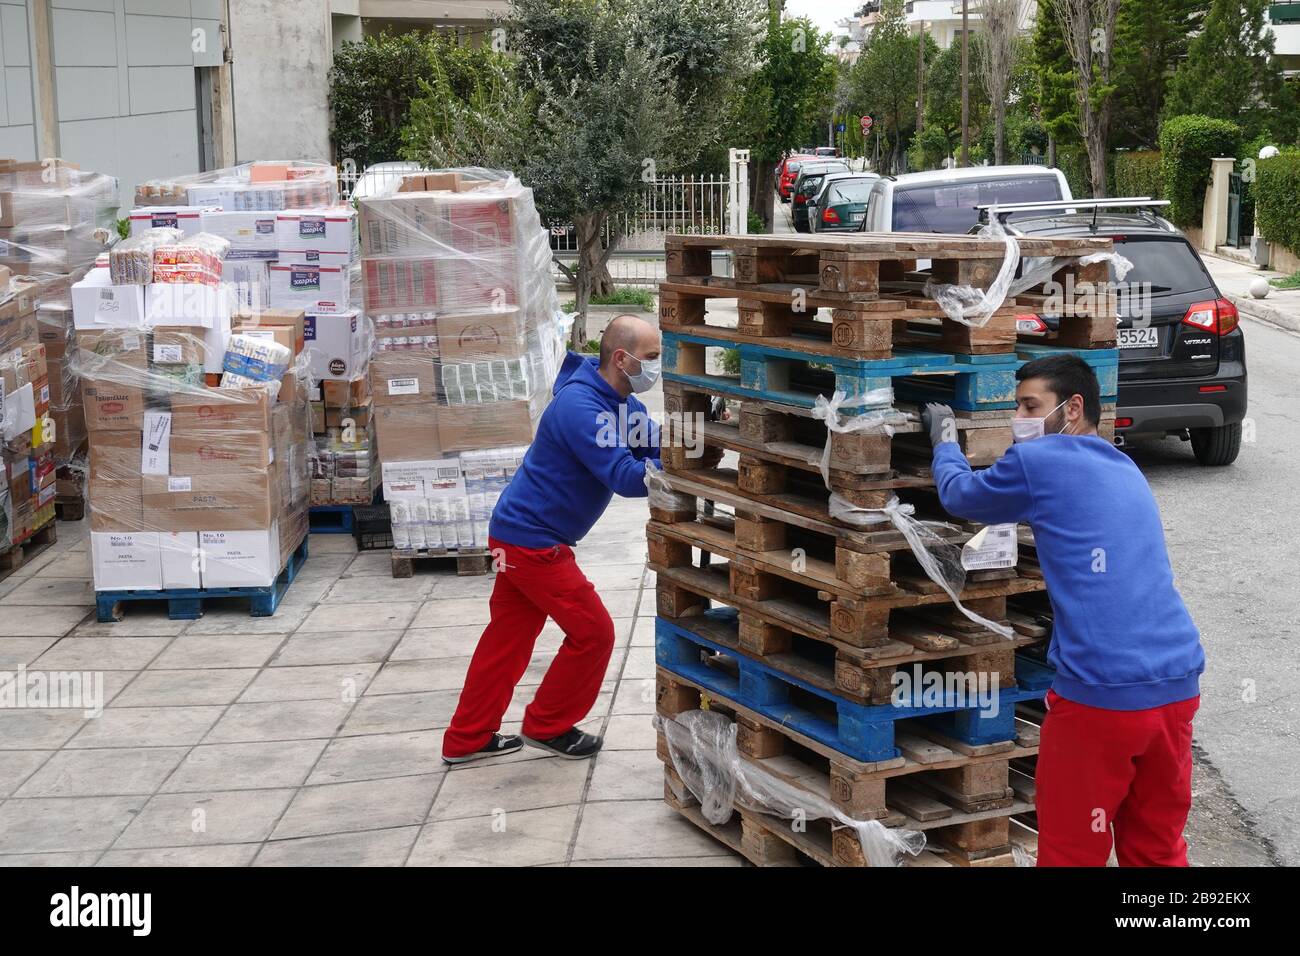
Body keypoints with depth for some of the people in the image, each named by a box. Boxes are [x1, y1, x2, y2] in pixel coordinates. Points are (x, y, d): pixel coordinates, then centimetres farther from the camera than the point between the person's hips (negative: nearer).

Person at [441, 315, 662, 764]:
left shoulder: (622, 403, 5)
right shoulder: (579, 406, -26)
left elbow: (661, 448, 4)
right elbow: (625, 477, -30)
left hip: (523, 534, 10)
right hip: (531, 540, -10)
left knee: (508, 636, 15)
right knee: (592, 632, -1)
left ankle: (467, 740, 25)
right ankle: (548, 727, 17)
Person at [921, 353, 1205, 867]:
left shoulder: (1038, 462, -2)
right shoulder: (1126, 471, 19)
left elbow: (959, 495, 16)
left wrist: (944, 442, 34)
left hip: (1101, 693, -7)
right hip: (1177, 686, 7)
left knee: (1072, 852, 7)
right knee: (1157, 850, 17)